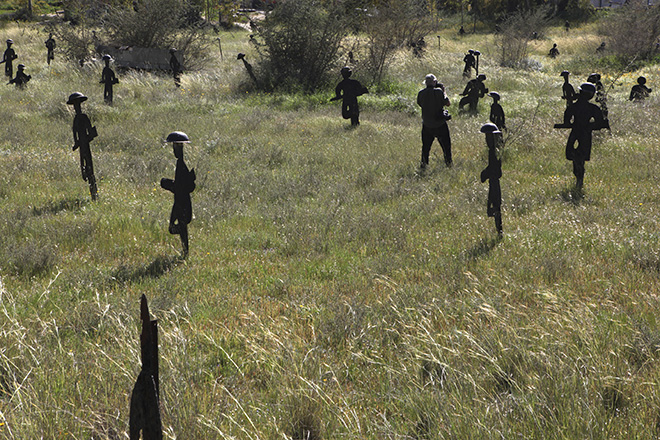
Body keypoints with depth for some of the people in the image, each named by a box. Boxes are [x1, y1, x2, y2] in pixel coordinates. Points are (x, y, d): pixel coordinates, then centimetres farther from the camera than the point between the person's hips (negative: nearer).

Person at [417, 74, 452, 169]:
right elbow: (447, 103, -5)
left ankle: (423, 163, 13)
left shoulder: (421, 93, -5)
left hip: (427, 124, 3)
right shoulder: (438, 91, -14)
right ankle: (448, 162, 14)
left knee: (426, 144, 15)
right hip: (440, 124, -3)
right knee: (446, 144, 12)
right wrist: (444, 91, 7)